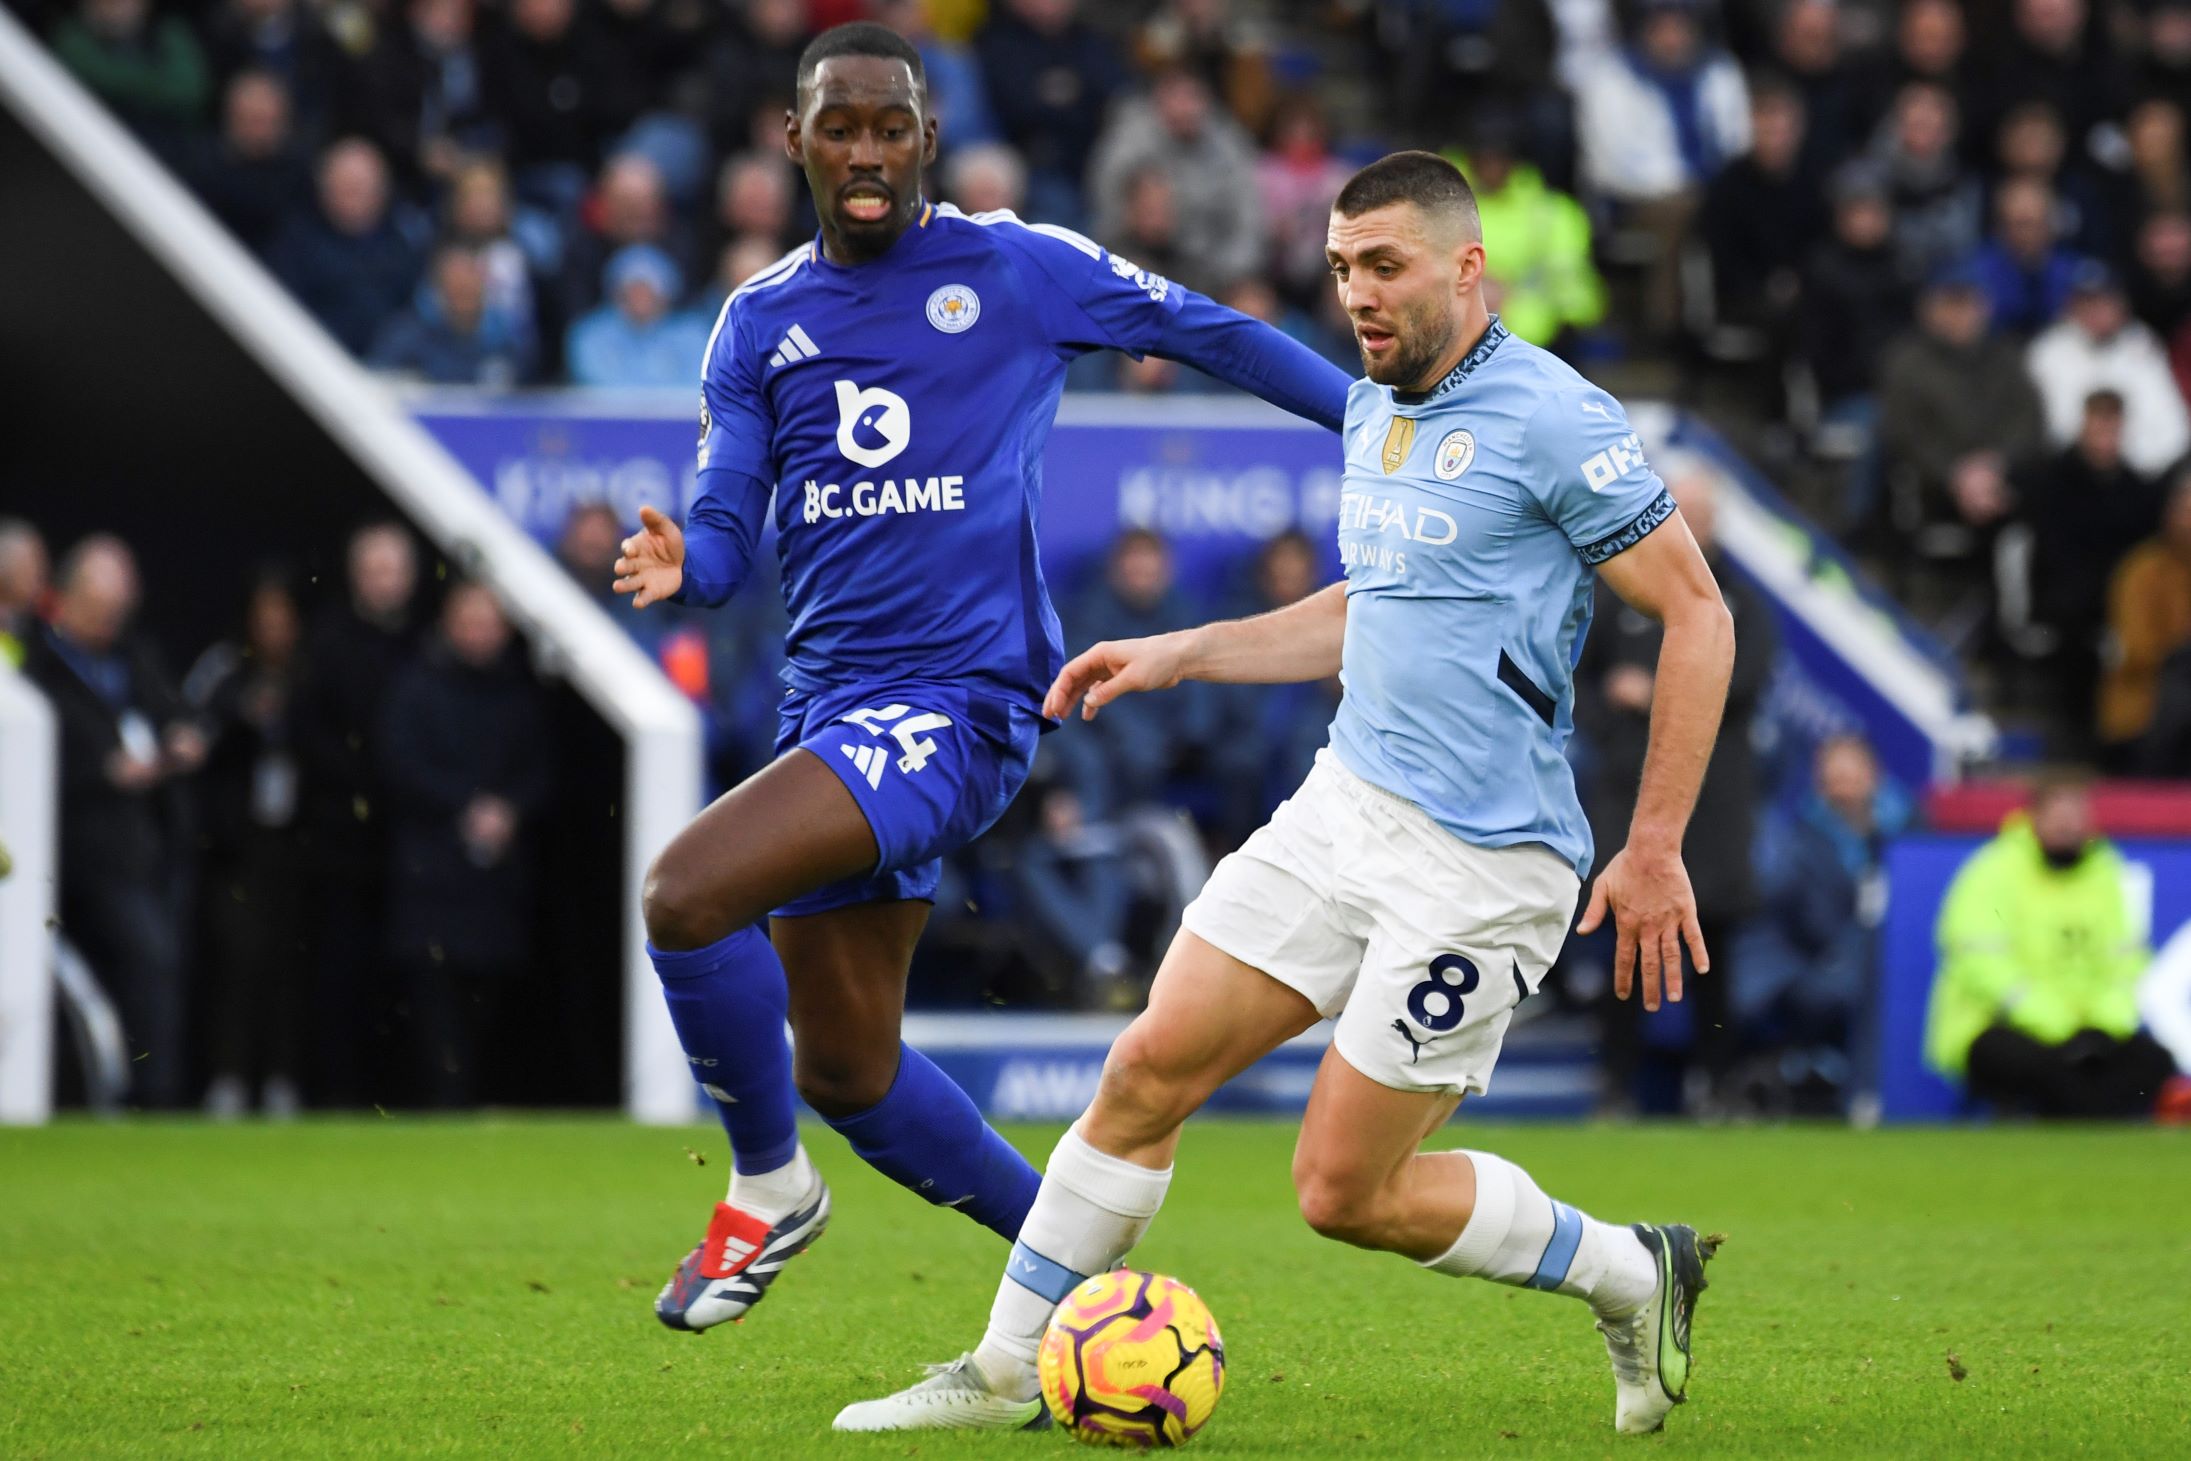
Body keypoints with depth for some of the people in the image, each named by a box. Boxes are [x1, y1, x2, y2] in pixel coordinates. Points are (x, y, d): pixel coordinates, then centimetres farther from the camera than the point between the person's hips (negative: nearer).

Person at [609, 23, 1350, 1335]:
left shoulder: (1016, 269, -1)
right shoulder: (761, 324, 12)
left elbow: (1207, 332, 10)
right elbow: (728, 531, 8)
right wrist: (682, 566, -16)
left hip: (960, 705, -6)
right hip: (831, 712, 7)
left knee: (687, 893, -25)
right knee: (846, 1072, 10)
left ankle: (769, 1186, -3)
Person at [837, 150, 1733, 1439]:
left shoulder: (1554, 422, -14)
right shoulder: (1373, 415, 12)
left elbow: (1698, 615, -11)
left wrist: (1656, 849, -13)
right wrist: (1181, 654, 21)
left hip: (1481, 858, -8)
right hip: (1346, 807, 8)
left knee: (1346, 1191, -5)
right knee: (1151, 1067, -1)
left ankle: (1632, 1274, 16)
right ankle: (1010, 1371, 9)